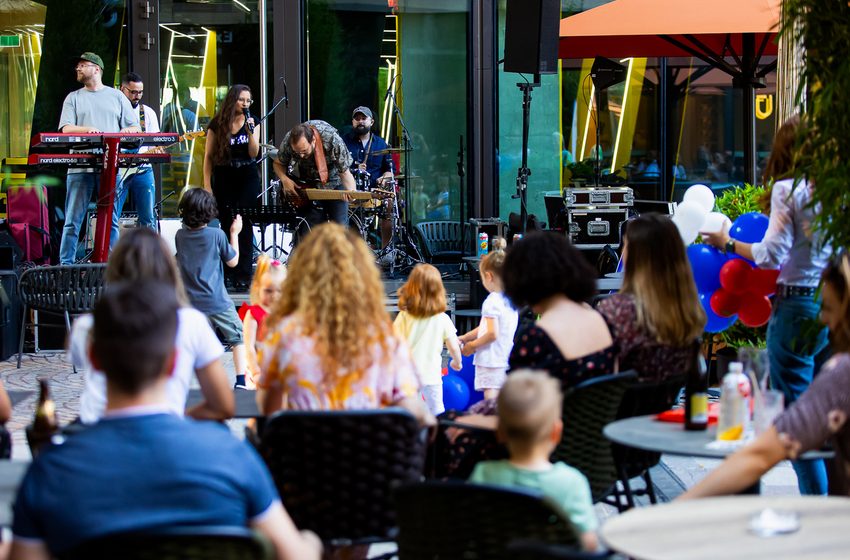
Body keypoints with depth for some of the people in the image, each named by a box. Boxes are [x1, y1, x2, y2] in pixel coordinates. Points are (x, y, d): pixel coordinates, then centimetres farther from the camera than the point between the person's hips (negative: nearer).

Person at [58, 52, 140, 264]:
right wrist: (87, 129, -20)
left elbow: (136, 128, 12)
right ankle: (66, 264, -1)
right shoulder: (74, 98, 13)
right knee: (73, 220, -3)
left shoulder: (116, 96, 14)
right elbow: (66, 128, -1)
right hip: (80, 166, 0)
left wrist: (126, 131, -12)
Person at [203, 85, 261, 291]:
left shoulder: (252, 122, 3)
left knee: (244, 226, -6)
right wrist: (207, 184, -5)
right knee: (227, 226, 3)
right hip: (224, 179, 0)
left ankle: (243, 276, -7)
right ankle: (227, 272, 13)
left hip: (248, 179, 0)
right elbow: (208, 156, 0)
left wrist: (250, 131, -18)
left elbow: (254, 153, -4)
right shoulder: (217, 124, -1)